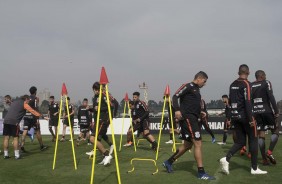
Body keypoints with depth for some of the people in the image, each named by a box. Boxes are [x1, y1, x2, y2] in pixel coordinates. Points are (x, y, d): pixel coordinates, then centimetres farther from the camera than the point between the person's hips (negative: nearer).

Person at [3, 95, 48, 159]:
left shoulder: (14, 102, 26)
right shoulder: (24, 104, 5)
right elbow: (33, 111, 3)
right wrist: (42, 116, 7)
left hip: (6, 121, 6)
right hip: (14, 122, -6)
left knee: (6, 137, 7)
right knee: (15, 138, 0)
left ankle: (6, 154, 11)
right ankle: (17, 155, 1)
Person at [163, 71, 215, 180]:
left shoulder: (196, 90, 21)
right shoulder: (188, 86, -6)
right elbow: (175, 96, -14)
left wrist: (200, 113, 13)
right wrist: (177, 110, -26)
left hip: (193, 119, 10)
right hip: (188, 118, -10)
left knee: (188, 145, 16)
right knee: (198, 144, -11)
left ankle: (168, 162, 28)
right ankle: (201, 172, -7)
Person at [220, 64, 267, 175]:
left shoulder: (233, 84, 10)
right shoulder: (246, 84, -11)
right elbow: (248, 102, -18)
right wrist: (251, 119, -18)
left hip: (235, 116, 7)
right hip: (245, 116, -6)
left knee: (240, 142, 11)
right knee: (253, 140, 7)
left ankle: (226, 159, -10)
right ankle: (254, 168, 11)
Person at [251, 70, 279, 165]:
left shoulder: (251, 86, 12)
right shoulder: (266, 83, -3)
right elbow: (271, 97, -13)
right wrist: (276, 111, -11)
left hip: (256, 112, 5)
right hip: (267, 111, -5)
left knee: (261, 135, 7)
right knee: (275, 131, 9)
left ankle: (264, 159, 6)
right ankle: (269, 152, -8)